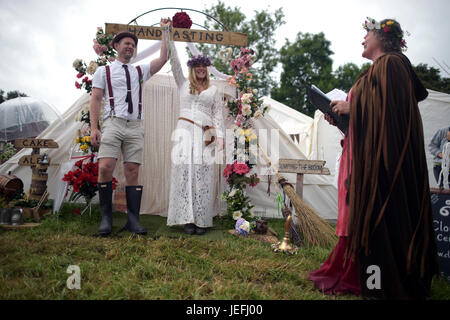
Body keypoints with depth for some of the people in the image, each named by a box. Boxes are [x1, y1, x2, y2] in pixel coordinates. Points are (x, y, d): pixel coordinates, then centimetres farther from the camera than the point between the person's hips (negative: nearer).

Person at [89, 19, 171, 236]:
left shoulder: (140, 71, 22)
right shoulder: (104, 71, 13)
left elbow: (163, 59, 16)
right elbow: (95, 99, 5)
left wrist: (165, 31, 15)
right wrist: (93, 127, -6)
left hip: (135, 126, 3)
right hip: (113, 123, -3)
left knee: (133, 172, -2)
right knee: (105, 168, -16)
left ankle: (133, 220, -1)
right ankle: (106, 217, -3)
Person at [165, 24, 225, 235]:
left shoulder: (213, 90, 19)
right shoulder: (183, 84, 17)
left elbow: (218, 114, 13)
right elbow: (174, 60, 12)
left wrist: (220, 136, 2)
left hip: (205, 134, 1)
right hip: (185, 131, 0)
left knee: (203, 173, -9)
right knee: (184, 170, -11)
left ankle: (201, 220, -6)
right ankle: (186, 219, -9)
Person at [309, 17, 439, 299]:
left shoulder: (391, 63, -6)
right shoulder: (378, 68, 23)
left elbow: (386, 107, -20)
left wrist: (351, 107, -9)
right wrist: (343, 114, 17)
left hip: (385, 156, -10)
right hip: (372, 156, 10)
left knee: (381, 212, -9)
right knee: (371, 213, 9)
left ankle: (389, 283, -2)